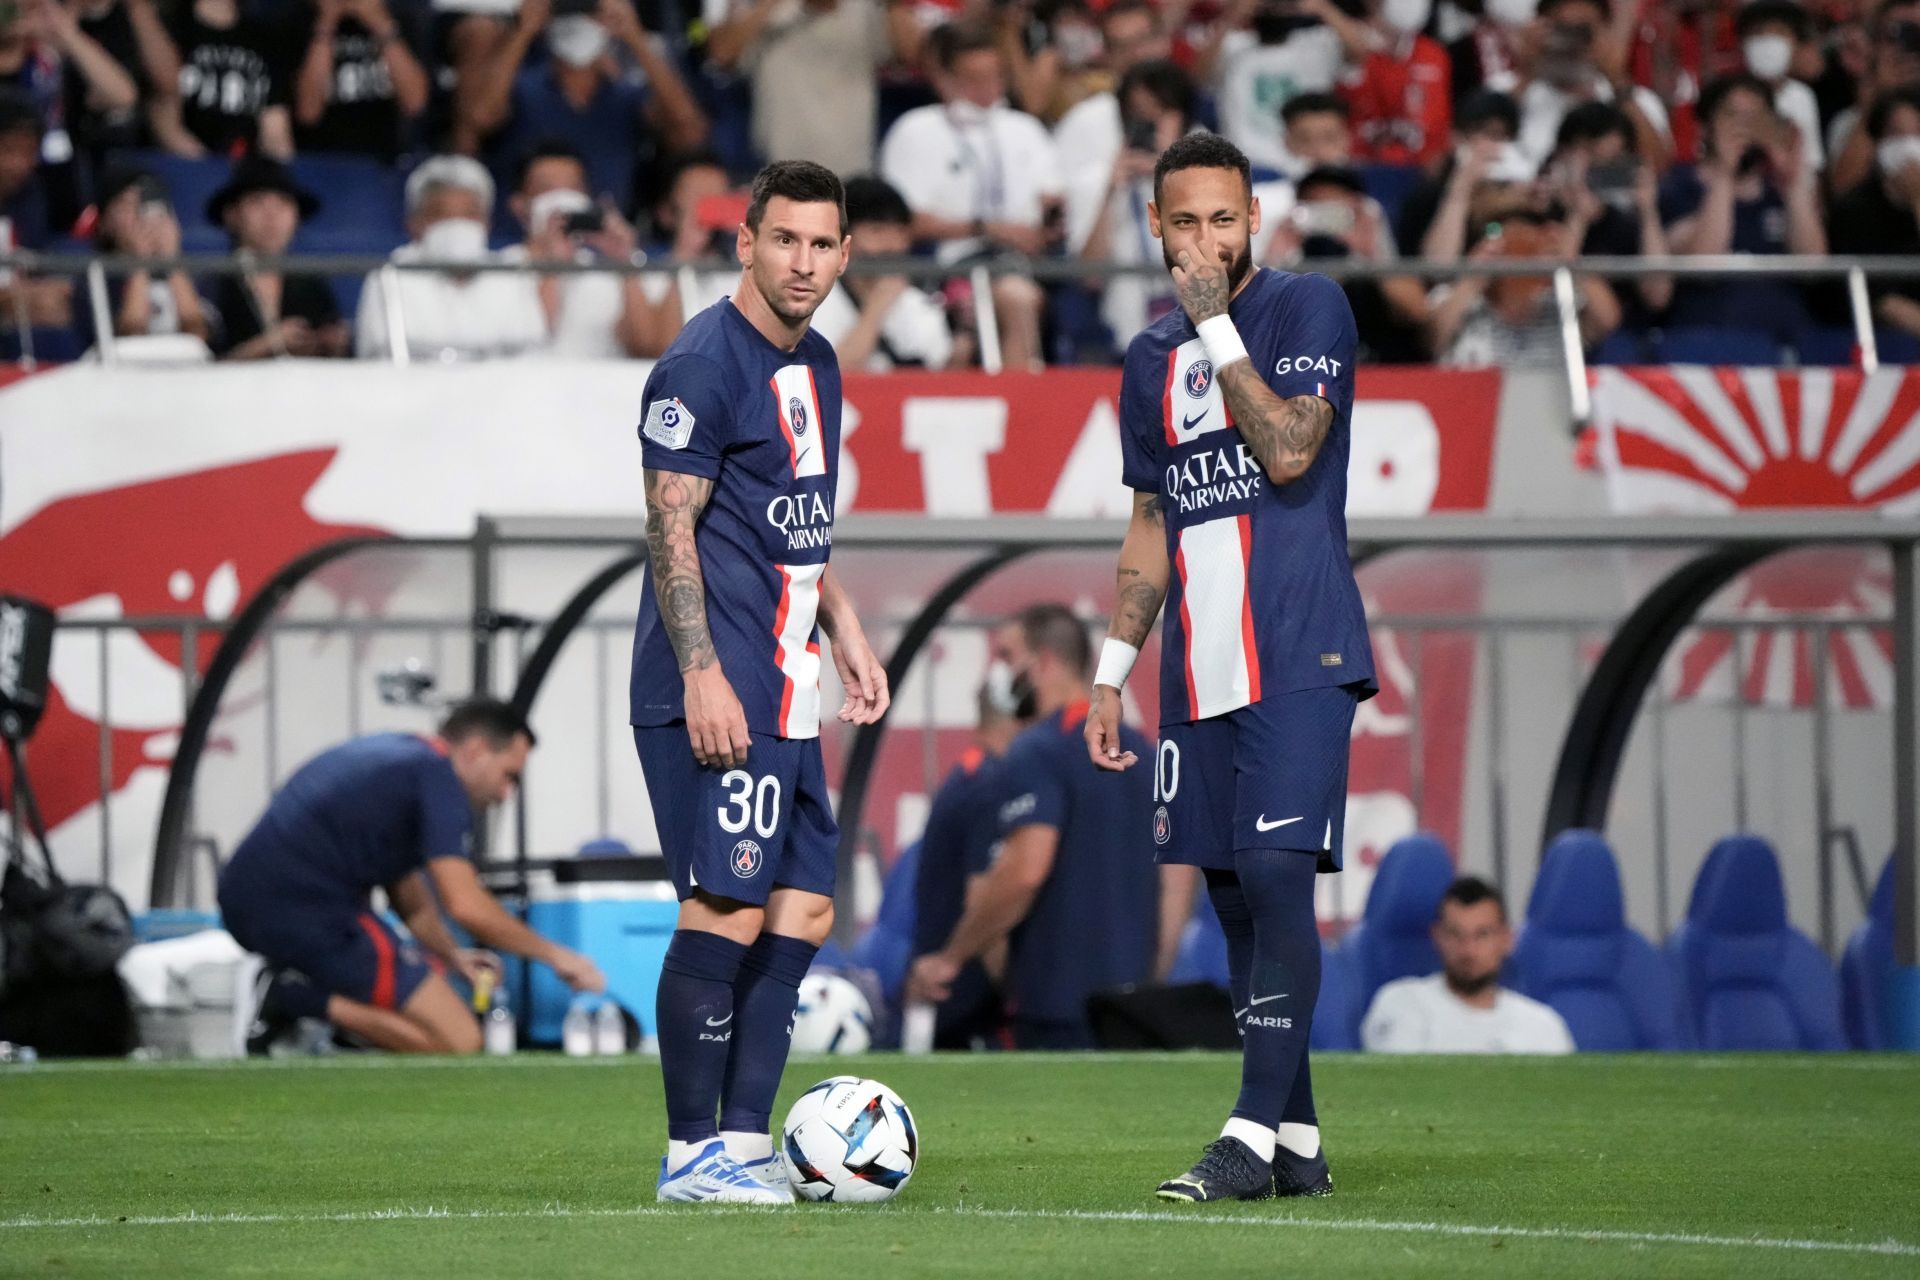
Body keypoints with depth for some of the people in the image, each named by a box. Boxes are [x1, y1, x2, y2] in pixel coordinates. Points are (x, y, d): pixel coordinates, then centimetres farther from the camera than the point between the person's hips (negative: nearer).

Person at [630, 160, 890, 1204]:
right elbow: (671, 529, -15)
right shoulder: (702, 364, -11)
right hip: (718, 688, -10)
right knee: (727, 910, -11)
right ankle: (690, 1154, -5)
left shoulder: (814, 364, 17)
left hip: (786, 688, 10)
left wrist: (844, 629, 21)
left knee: (803, 906, 7)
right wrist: (702, 675, -20)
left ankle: (743, 1140, 11)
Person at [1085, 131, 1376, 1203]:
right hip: (1200, 672, 7)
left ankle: (1255, 1137, -17)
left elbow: (1288, 451, -17)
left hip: (1299, 659, -7)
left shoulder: (1308, 309, -3)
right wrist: (1112, 673, 17)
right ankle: (1299, 1144, 11)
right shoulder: (1153, 358, 16)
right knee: (1236, 901, 6)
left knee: (1277, 876, -15)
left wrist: (1218, 325, -14)